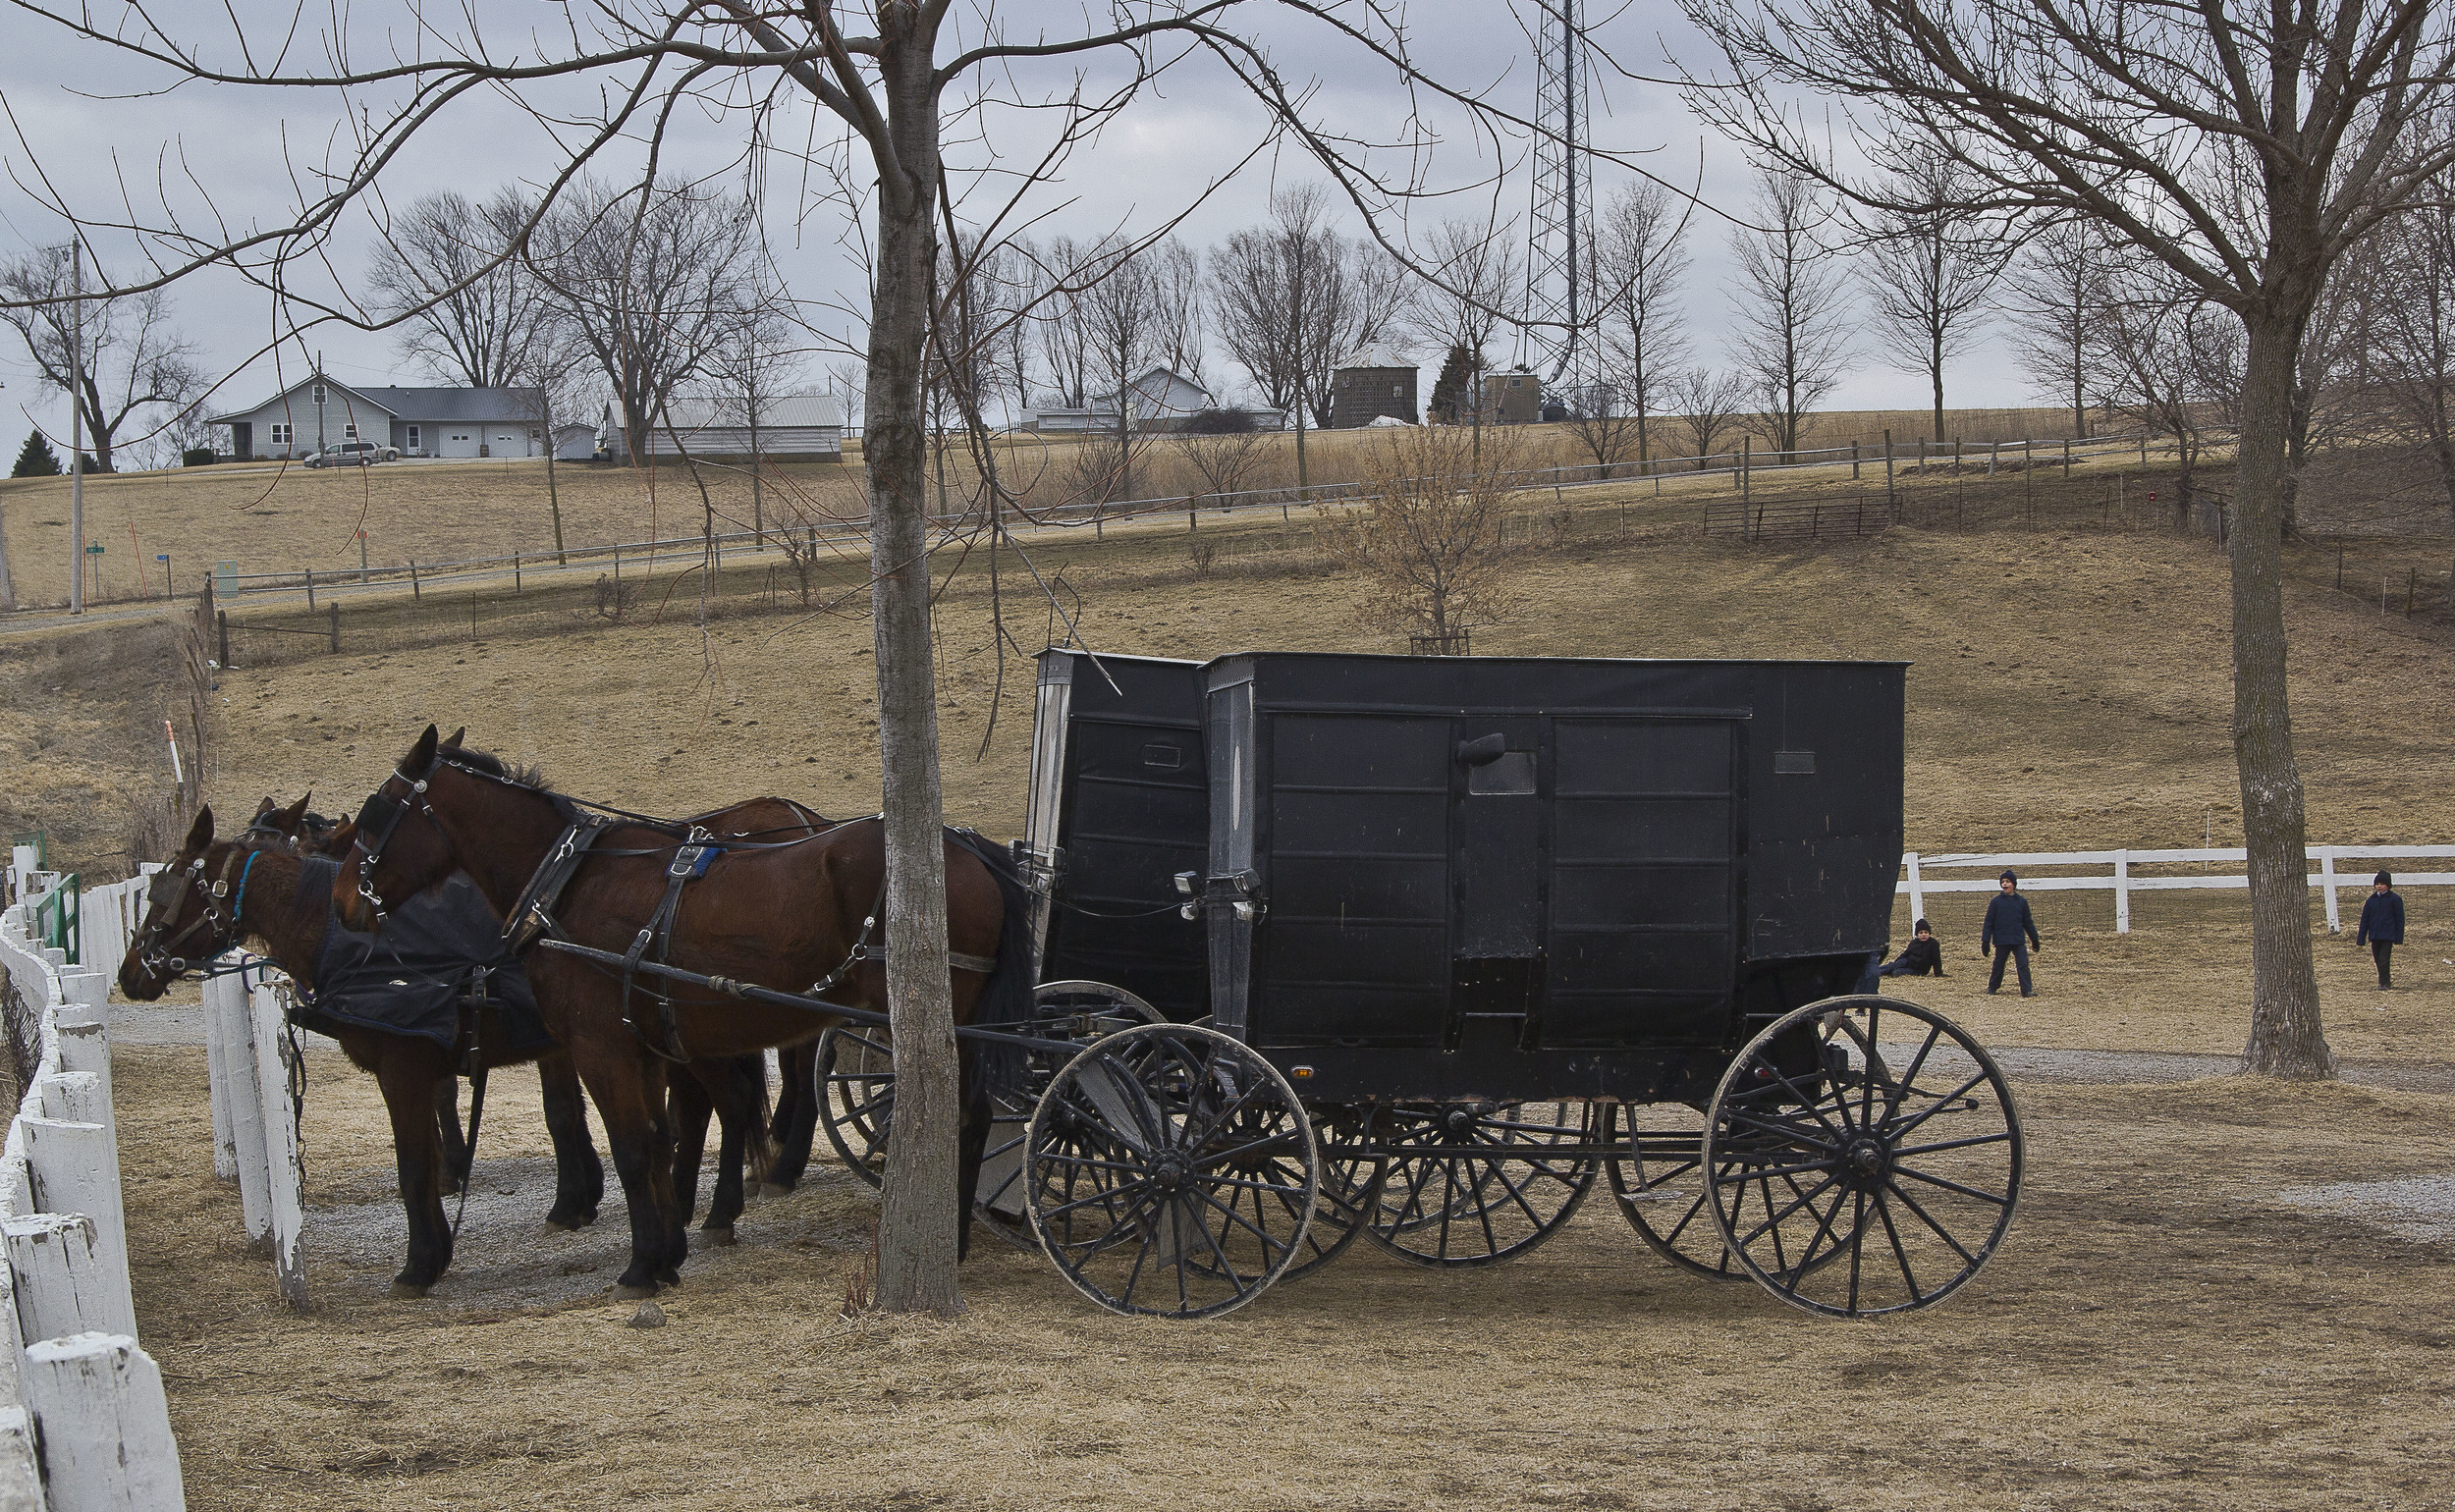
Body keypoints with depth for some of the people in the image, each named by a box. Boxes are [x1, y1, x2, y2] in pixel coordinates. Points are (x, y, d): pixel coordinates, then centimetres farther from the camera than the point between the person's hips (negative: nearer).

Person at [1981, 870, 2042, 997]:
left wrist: (2035, 939, 18)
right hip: (2001, 941, -1)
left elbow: (2028, 922, 15)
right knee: (1998, 966, 8)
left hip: (2019, 941, 1)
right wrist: (1985, 941, -2)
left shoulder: (2021, 901, 7)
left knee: (2023, 965, -8)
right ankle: (1992, 988, 25)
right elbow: (1989, 922, 3)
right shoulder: (1995, 901, 2)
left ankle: (2027, 990, -7)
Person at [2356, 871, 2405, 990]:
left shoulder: (2395, 900, -1)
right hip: (2374, 936, 4)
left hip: (2388, 936, -4)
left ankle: (2384, 983, -6)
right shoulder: (2371, 900, 10)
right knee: (2378, 960, 8)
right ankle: (2385, 982, 22)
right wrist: (2360, 940, 8)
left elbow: (2400, 920, 1)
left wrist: (2399, 939, -5)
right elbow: (2364, 921, 12)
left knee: (2383, 959, -12)